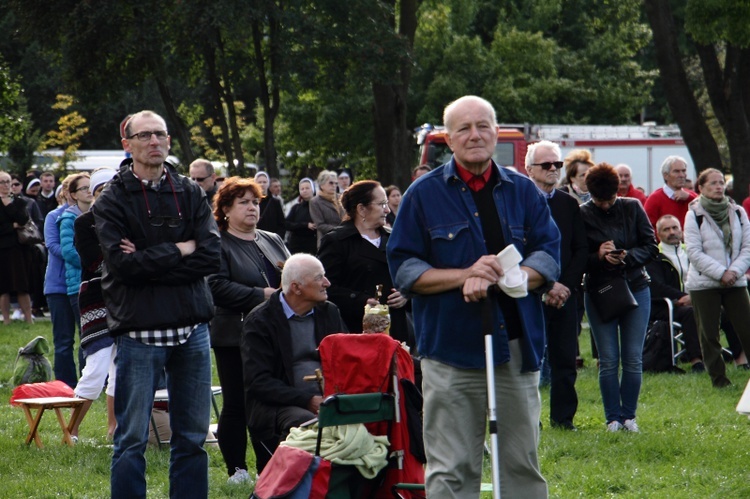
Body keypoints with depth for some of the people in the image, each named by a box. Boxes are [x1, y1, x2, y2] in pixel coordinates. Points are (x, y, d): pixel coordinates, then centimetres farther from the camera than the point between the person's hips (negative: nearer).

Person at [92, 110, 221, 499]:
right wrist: (180, 250, -7)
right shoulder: (112, 200, -1)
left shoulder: (190, 194, 9)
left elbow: (212, 257, -4)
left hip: (191, 330, 3)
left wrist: (149, 261, -12)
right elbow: (122, 263, -14)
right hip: (138, 331, -3)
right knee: (132, 440, 0)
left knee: (192, 437, 7)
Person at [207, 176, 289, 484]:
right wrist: (262, 295, -17)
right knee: (237, 404, -2)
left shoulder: (272, 241, 18)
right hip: (235, 337, -6)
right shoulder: (218, 245, -4)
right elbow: (216, 287, -16)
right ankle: (236, 469, 7)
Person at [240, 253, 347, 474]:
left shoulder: (329, 313, 17)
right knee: (309, 424, -37)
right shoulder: (260, 321, 0)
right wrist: (308, 401, -19)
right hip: (277, 406, -5)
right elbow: (259, 382, -8)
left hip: (327, 400, 5)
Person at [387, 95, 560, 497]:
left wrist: (504, 277, -15)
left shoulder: (523, 191, 11)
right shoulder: (425, 194, 4)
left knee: (522, 462, 8)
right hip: (452, 348, -3)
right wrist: (466, 275, -14)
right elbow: (403, 268, 0)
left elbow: (549, 254, 4)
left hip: (517, 350, 3)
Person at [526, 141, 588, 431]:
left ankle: (563, 417, 9)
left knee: (565, 358, 3)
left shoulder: (569, 204, 14)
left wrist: (566, 285, -4)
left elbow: (581, 250, 10)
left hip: (565, 294, 4)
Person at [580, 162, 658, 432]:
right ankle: (613, 418, 7)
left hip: (635, 289, 1)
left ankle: (629, 415, 11)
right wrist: (599, 256, -23)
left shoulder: (633, 208, 2)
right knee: (608, 361, -1)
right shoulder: (581, 215, -4)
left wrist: (629, 256, -17)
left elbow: (651, 247, 2)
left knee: (633, 359, 1)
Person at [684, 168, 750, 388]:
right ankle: (718, 378, 7)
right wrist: (721, 273, -15)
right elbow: (695, 253, -10)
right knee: (708, 334, 0)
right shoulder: (694, 215, -4)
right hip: (703, 283, -3)